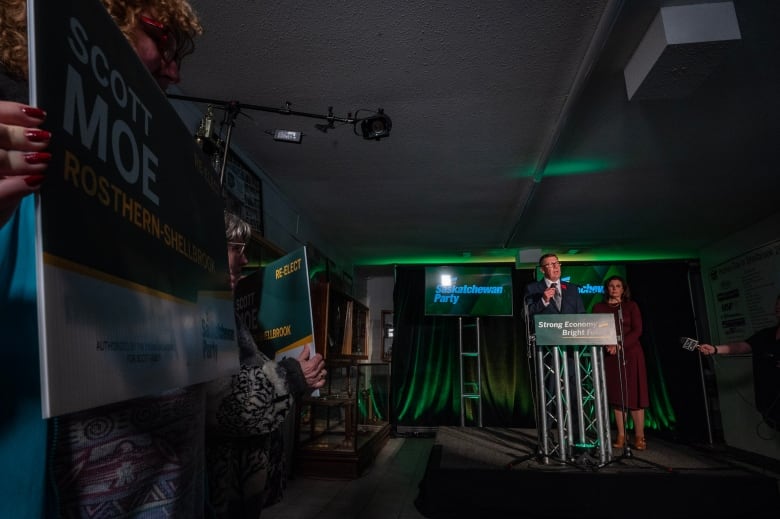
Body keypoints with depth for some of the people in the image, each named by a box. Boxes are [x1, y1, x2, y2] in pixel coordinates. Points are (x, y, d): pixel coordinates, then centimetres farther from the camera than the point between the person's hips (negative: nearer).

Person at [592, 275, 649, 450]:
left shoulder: (631, 306, 6)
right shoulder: (599, 307, 9)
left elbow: (637, 330, -3)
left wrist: (619, 346, -16)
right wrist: (607, 345, -17)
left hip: (631, 354, -1)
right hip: (610, 355, 1)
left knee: (633, 394, -2)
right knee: (616, 395, 2)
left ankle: (639, 436, 3)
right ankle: (621, 436, 6)